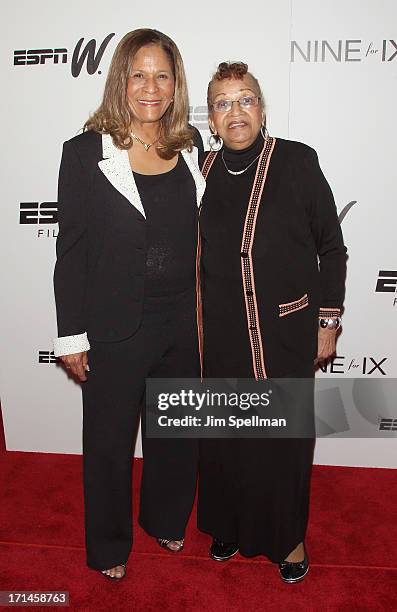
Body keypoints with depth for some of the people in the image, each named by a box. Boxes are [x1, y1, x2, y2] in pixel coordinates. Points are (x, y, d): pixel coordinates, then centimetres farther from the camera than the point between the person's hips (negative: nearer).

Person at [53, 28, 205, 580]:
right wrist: (71, 336, -8)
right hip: (116, 329, -3)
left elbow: (200, 232, 10)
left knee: (178, 433, 21)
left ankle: (166, 519, 50)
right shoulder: (85, 152, -9)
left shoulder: (191, 146, 3)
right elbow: (71, 249, -7)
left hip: (185, 322, 4)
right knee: (109, 441, 15)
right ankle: (109, 545, 42)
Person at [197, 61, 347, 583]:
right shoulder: (203, 172, 2)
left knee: (286, 436, 11)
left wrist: (328, 321, -2)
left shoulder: (297, 162, -7)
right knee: (226, 435, 14)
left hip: (288, 332, -2)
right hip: (223, 334, 3)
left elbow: (332, 247, -1)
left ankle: (288, 535, 37)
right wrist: (197, 322, 11)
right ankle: (230, 525, 41)